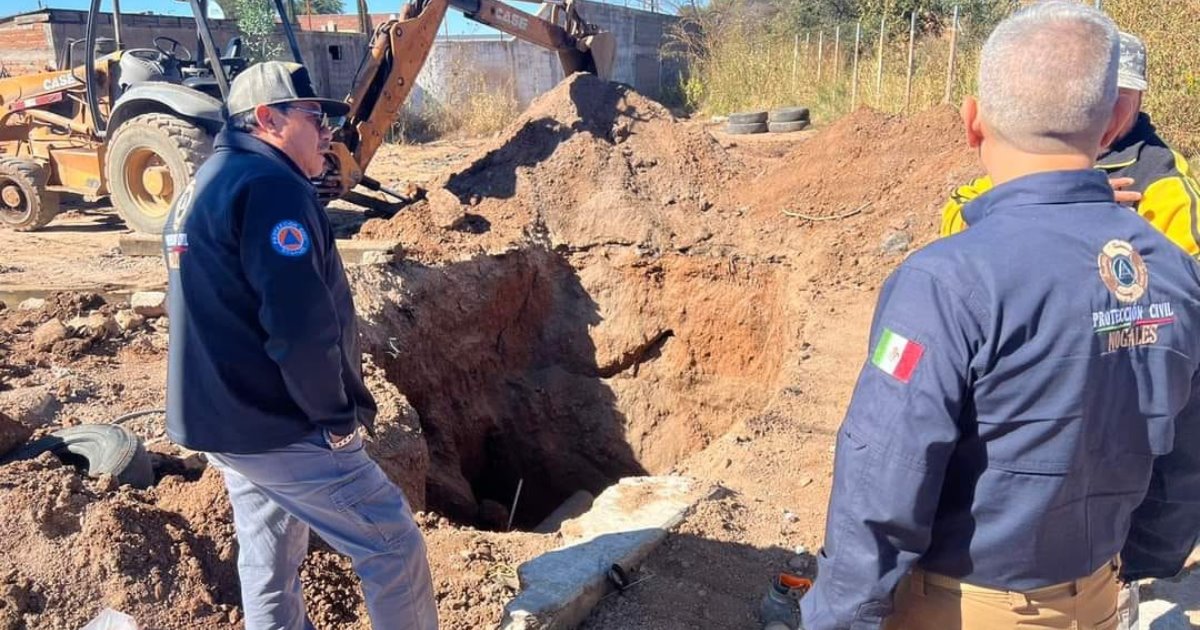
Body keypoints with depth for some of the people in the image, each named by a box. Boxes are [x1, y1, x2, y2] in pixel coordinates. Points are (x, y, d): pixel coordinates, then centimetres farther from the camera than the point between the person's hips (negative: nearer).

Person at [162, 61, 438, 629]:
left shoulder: (203, 185, 15)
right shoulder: (269, 185, -19)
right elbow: (302, 326, -26)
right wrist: (339, 414, -13)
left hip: (218, 417, 10)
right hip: (276, 427, -10)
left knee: (269, 564, 20)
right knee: (393, 547, 0)